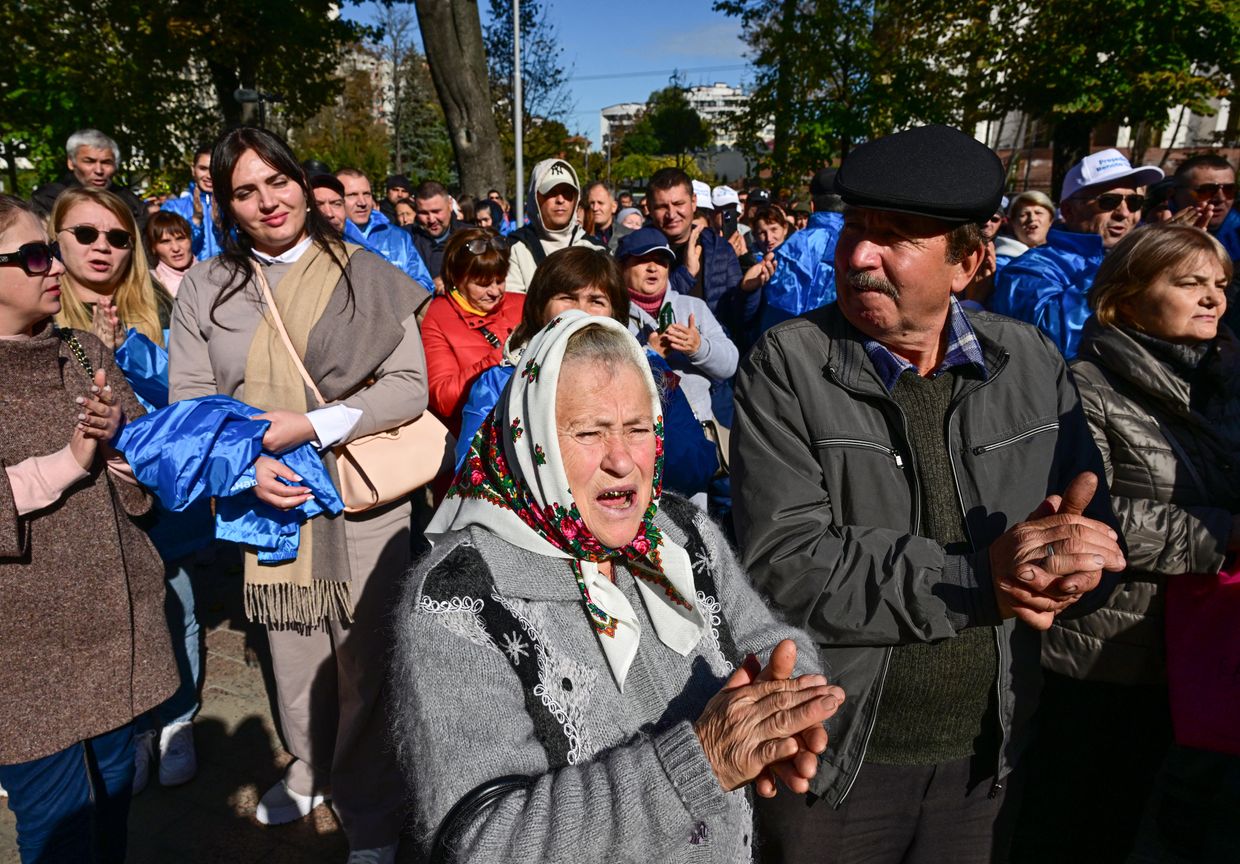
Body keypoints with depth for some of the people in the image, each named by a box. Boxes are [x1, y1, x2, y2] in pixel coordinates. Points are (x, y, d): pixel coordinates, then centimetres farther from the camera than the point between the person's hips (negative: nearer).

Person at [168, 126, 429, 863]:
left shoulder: (364, 273, -4)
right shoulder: (206, 287, 4)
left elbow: (409, 386, -7)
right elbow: (188, 397, 5)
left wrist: (311, 425, -17)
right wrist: (243, 463, -12)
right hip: (269, 500, 3)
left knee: (365, 662, 4)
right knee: (294, 657, 18)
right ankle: (312, 770, 45)